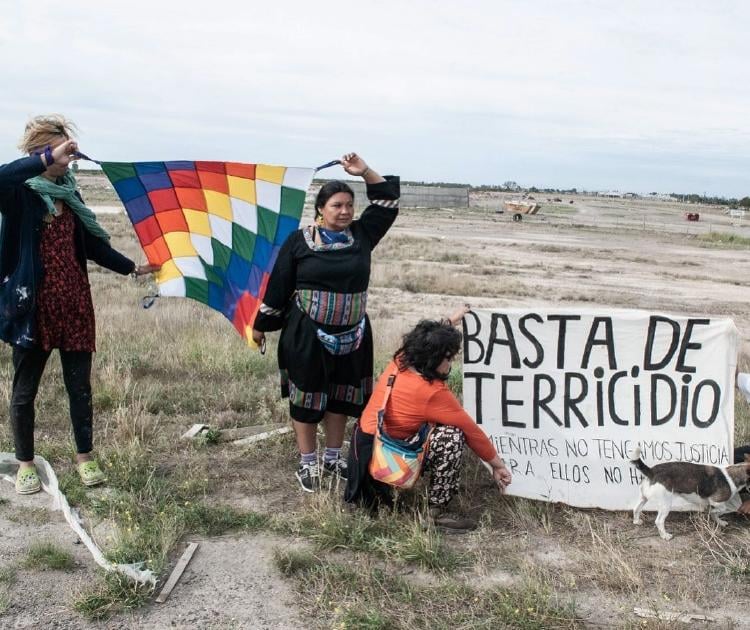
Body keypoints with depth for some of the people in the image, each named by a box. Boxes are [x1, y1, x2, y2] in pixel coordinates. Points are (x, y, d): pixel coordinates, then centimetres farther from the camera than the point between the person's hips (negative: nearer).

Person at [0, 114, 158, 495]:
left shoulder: (68, 194, 8)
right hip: (34, 306, -4)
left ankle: (85, 458, 25)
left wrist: (132, 268, 14)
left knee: (80, 386, 11)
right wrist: (48, 158, -36)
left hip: (74, 303, 5)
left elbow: (92, 244, 14)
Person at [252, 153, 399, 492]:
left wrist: (365, 171, -6)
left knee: (341, 397, 14)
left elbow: (388, 202, 4)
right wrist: (261, 324, 2)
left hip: (351, 335, 4)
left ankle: (333, 457, 31)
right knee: (306, 397, 7)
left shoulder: (361, 234, 2)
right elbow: (278, 283, -2)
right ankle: (307, 463, 21)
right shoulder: (299, 241, -7)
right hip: (306, 333, -4)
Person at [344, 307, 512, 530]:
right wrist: (497, 464, 1)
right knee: (452, 436, -17)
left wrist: (452, 320, 35)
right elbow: (471, 431, -11)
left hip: (363, 448, 9)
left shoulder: (400, 362, -1)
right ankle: (436, 510, -6)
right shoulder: (433, 394, -21)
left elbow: (424, 339, 25)